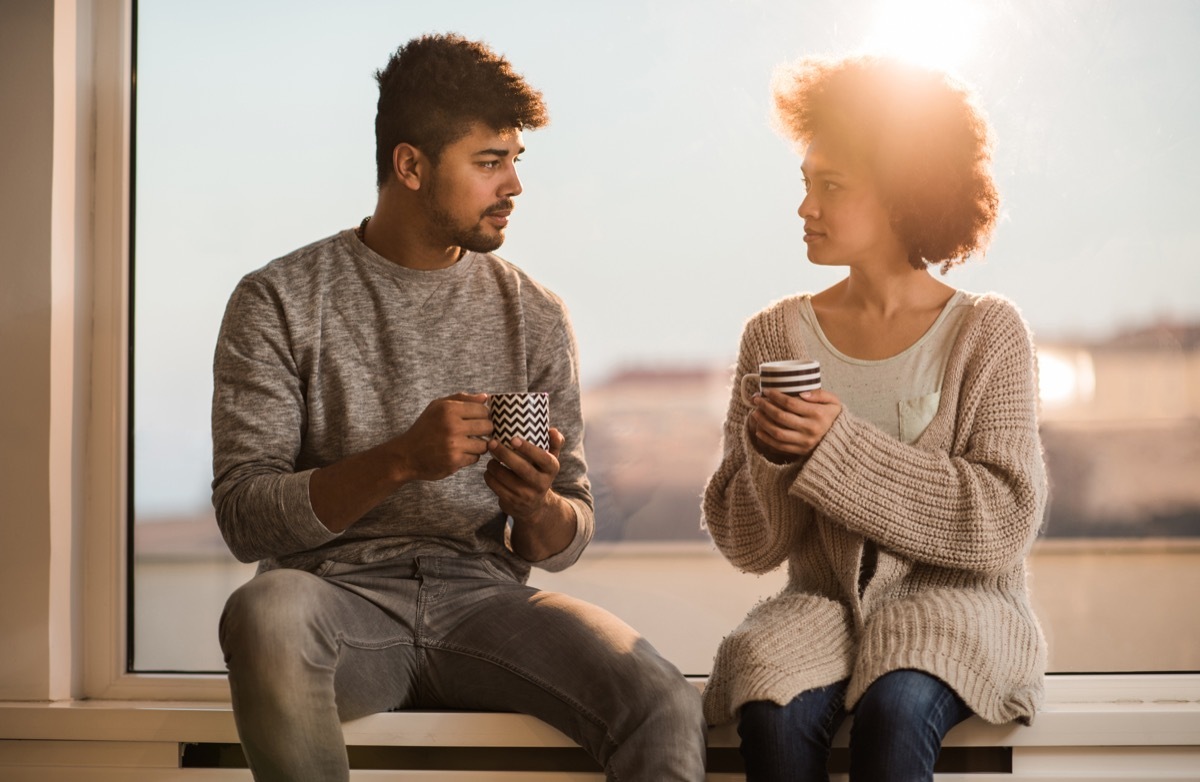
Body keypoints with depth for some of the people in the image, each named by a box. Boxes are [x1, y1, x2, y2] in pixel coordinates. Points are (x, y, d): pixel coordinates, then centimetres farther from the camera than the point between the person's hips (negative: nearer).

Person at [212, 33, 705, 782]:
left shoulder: (536, 315, 11)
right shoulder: (279, 302, 2)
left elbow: (566, 543, 13)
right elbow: (244, 516, -7)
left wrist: (538, 506, -12)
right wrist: (399, 460, -21)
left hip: (483, 597, 2)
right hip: (343, 593, -1)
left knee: (666, 706, -28)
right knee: (269, 610, -38)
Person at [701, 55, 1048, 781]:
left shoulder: (987, 332, -1)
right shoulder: (777, 334, 5)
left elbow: (1005, 523, -11)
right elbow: (749, 546, 6)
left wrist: (839, 445, -17)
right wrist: (770, 456, -17)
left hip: (950, 602, -2)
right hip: (824, 603, 2)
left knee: (895, 708, -34)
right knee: (775, 711, -30)